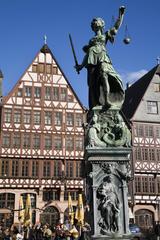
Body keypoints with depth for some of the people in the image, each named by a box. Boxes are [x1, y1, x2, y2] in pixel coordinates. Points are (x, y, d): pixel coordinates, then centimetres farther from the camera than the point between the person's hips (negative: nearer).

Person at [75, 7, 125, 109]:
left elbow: (117, 27, 16)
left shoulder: (106, 35, 24)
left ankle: (107, 100, -43)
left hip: (102, 57, -4)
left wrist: (121, 14, 9)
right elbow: (87, 53, 27)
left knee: (104, 75, -29)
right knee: (93, 82, -7)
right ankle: (95, 106, -10)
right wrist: (81, 66, 18)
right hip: (92, 60, 4)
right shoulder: (91, 40, 31)